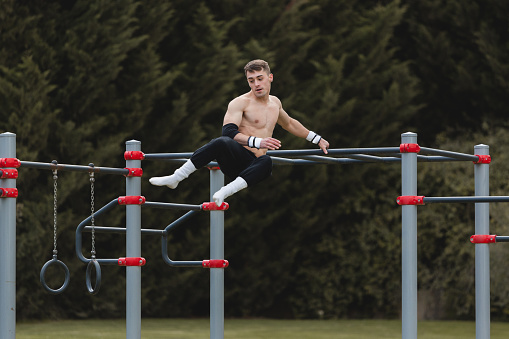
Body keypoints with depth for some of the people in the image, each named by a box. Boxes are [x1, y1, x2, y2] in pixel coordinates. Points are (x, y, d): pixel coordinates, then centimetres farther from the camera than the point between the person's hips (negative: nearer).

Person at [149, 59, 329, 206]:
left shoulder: (275, 103, 22)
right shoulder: (240, 103, 0)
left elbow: (289, 123, 43)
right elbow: (228, 131, -16)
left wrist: (317, 139, 45)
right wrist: (258, 142, -28)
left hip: (254, 166, 4)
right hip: (236, 159, -4)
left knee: (266, 162, -37)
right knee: (222, 143, -40)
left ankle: (225, 192, -49)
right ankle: (174, 179, -33)